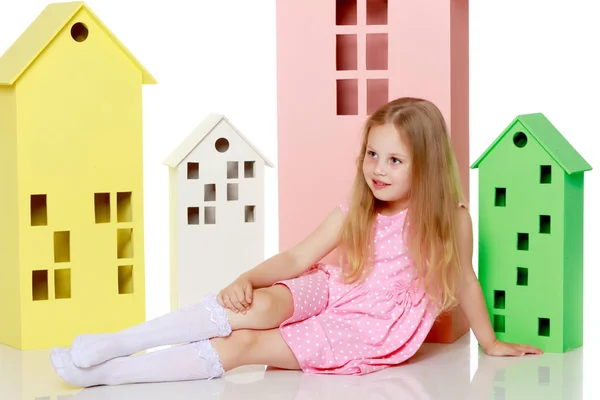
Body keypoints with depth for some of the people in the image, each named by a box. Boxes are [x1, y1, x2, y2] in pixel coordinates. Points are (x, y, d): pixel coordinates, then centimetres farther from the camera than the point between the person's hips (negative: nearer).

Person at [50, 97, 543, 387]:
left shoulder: (451, 219, -10)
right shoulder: (353, 212, -2)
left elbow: (465, 278, 4)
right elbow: (297, 258, -4)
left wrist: (491, 342, 16)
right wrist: (247, 279, -22)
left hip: (366, 332, -2)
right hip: (327, 292, 3)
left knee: (243, 345, -23)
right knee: (259, 306, -32)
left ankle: (105, 372, -27)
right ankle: (109, 346, -36)